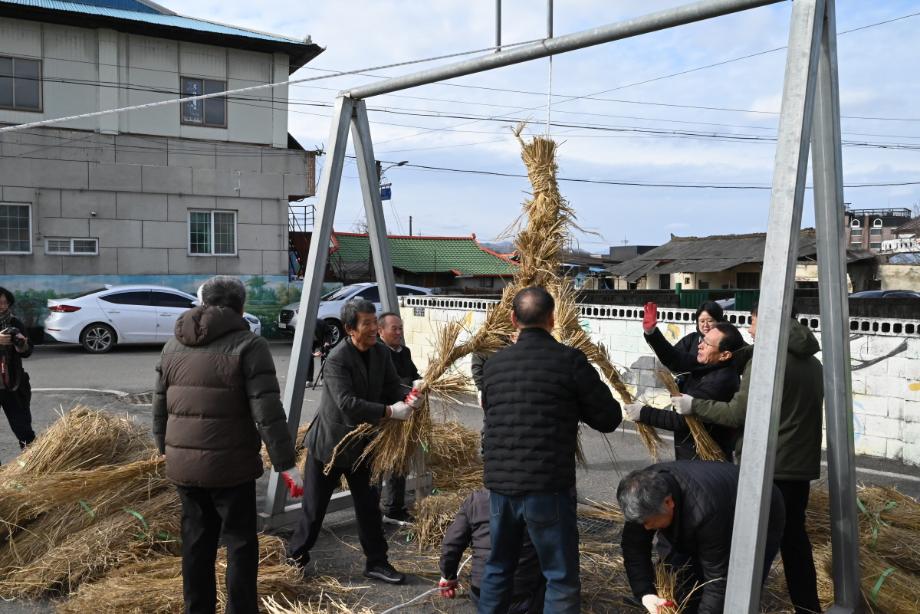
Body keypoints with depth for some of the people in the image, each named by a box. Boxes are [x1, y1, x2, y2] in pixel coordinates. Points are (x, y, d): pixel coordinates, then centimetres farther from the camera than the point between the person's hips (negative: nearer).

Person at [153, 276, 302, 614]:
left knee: (197, 542, 16)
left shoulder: (173, 345, 10)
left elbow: (159, 408, 15)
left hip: (183, 464, 6)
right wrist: (286, 462, -11)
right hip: (230, 465, -5)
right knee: (240, 543, 5)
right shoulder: (248, 345, -10)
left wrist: (167, 450, 27)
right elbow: (268, 413, -15)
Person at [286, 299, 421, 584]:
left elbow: (392, 387, 1)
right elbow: (346, 402, -33)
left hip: (361, 443, 6)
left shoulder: (381, 352, -3)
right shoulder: (337, 359, -24)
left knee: (369, 504, 9)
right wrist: (389, 411, -35)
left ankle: (376, 562, 19)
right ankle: (297, 551, 31)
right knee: (315, 504, 8)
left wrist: (408, 399, -22)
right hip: (329, 442, -6)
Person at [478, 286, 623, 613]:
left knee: (498, 568, 20)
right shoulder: (569, 359, -8)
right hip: (547, 485, -5)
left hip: (499, 482, 5)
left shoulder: (495, 363, 7)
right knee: (561, 579, 5)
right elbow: (609, 418, -2)